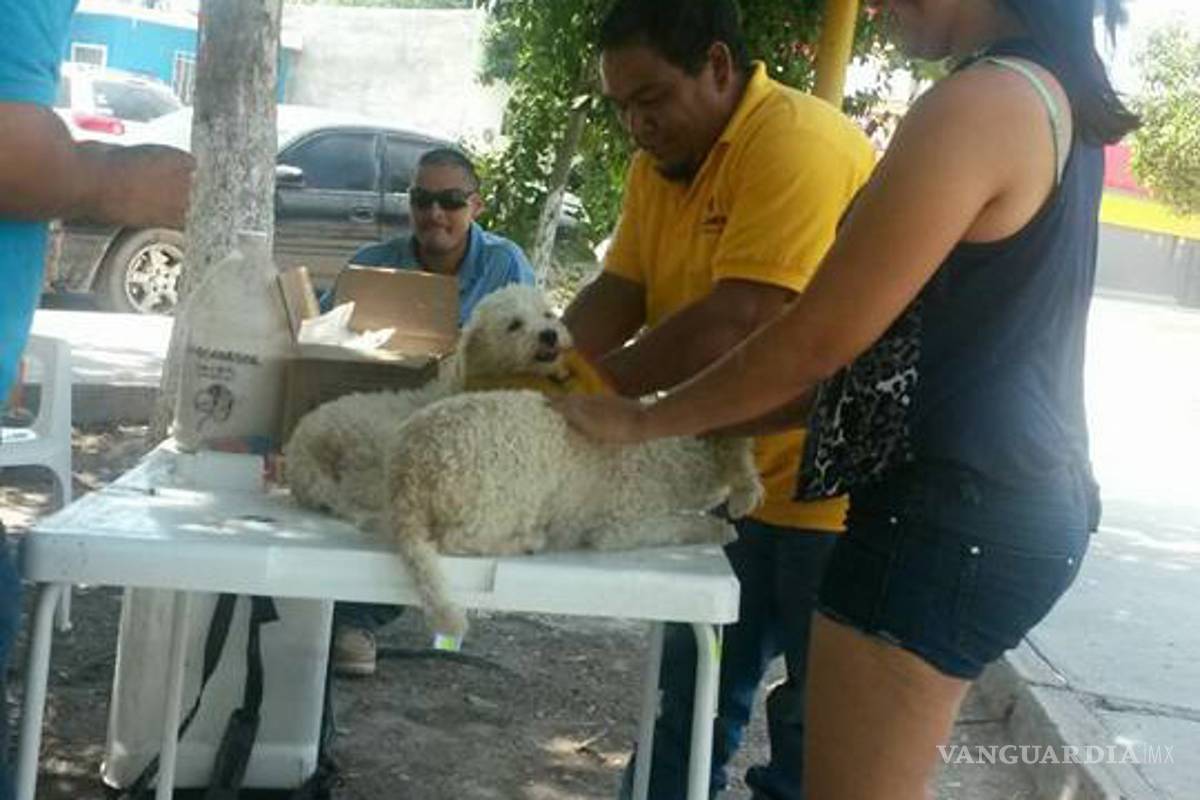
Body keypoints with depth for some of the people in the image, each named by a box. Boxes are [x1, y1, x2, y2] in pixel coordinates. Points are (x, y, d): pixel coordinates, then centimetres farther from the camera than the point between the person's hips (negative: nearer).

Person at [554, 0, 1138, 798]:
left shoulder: (979, 103, -17)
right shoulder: (1053, 96, 13)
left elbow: (819, 339, -16)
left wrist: (641, 421, -2)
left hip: (951, 511, -10)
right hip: (1021, 501, 10)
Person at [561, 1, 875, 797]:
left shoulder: (800, 143, -23)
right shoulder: (662, 161, 6)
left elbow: (739, 320, -29)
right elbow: (619, 292, 2)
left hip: (831, 484, -8)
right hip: (731, 477, 8)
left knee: (815, 722, 6)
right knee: (692, 696, 20)